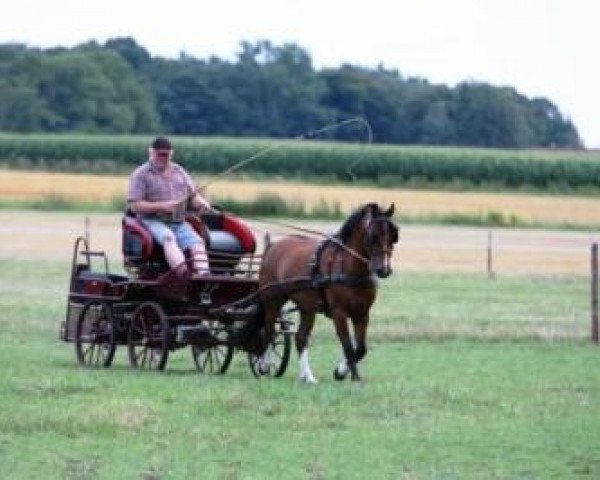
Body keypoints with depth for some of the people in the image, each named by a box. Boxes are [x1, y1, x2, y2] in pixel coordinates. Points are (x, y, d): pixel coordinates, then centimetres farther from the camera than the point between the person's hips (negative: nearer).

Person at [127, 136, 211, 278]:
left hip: (179, 222, 5)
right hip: (153, 222, -5)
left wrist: (202, 203, -5)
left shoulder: (179, 172, 19)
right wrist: (161, 206, -16)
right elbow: (134, 206, -5)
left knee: (196, 241, -24)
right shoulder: (140, 174, 3)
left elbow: (193, 196, 20)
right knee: (168, 238, -36)